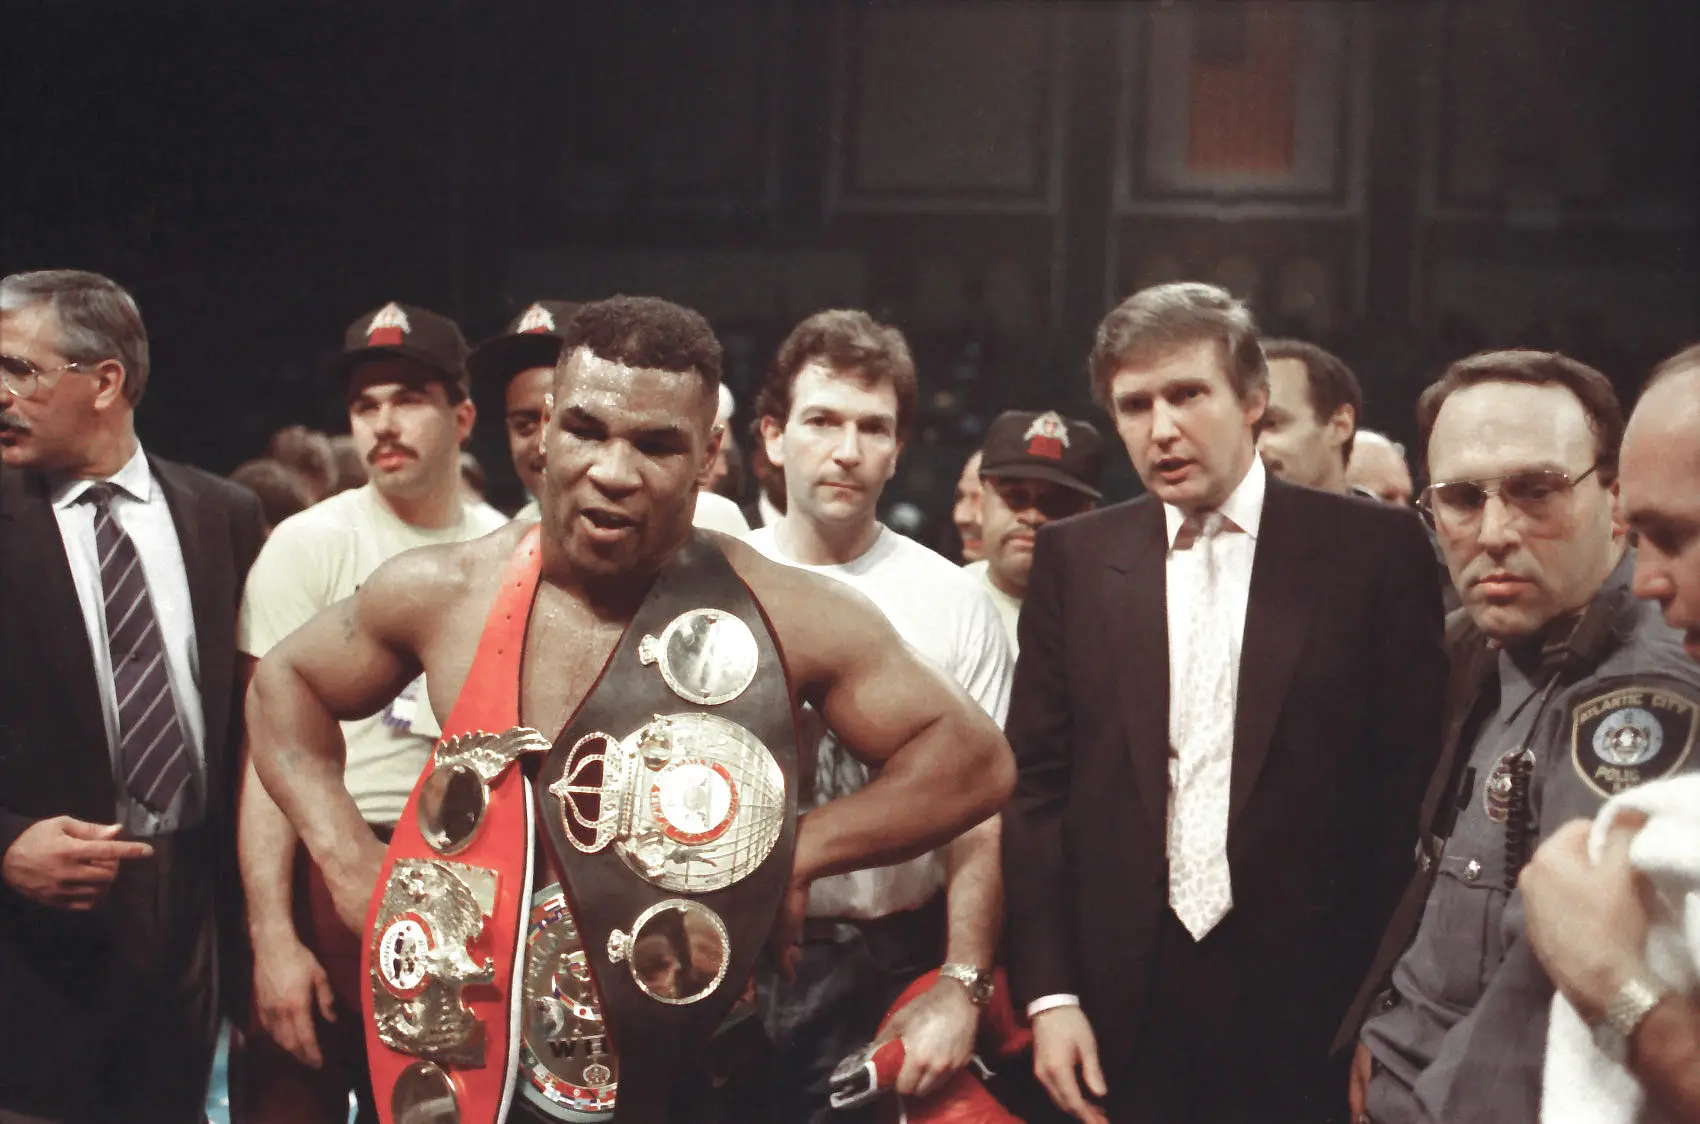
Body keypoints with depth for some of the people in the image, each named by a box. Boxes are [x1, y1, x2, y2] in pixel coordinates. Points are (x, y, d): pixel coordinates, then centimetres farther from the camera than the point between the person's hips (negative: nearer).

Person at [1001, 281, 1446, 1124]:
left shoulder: (1373, 549, -2)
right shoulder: (1073, 560, 5)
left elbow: (1412, 781, -1)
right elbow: (1036, 784, 5)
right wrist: (1049, 992, -2)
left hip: (1314, 1009, -1)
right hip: (1124, 1012, 2)